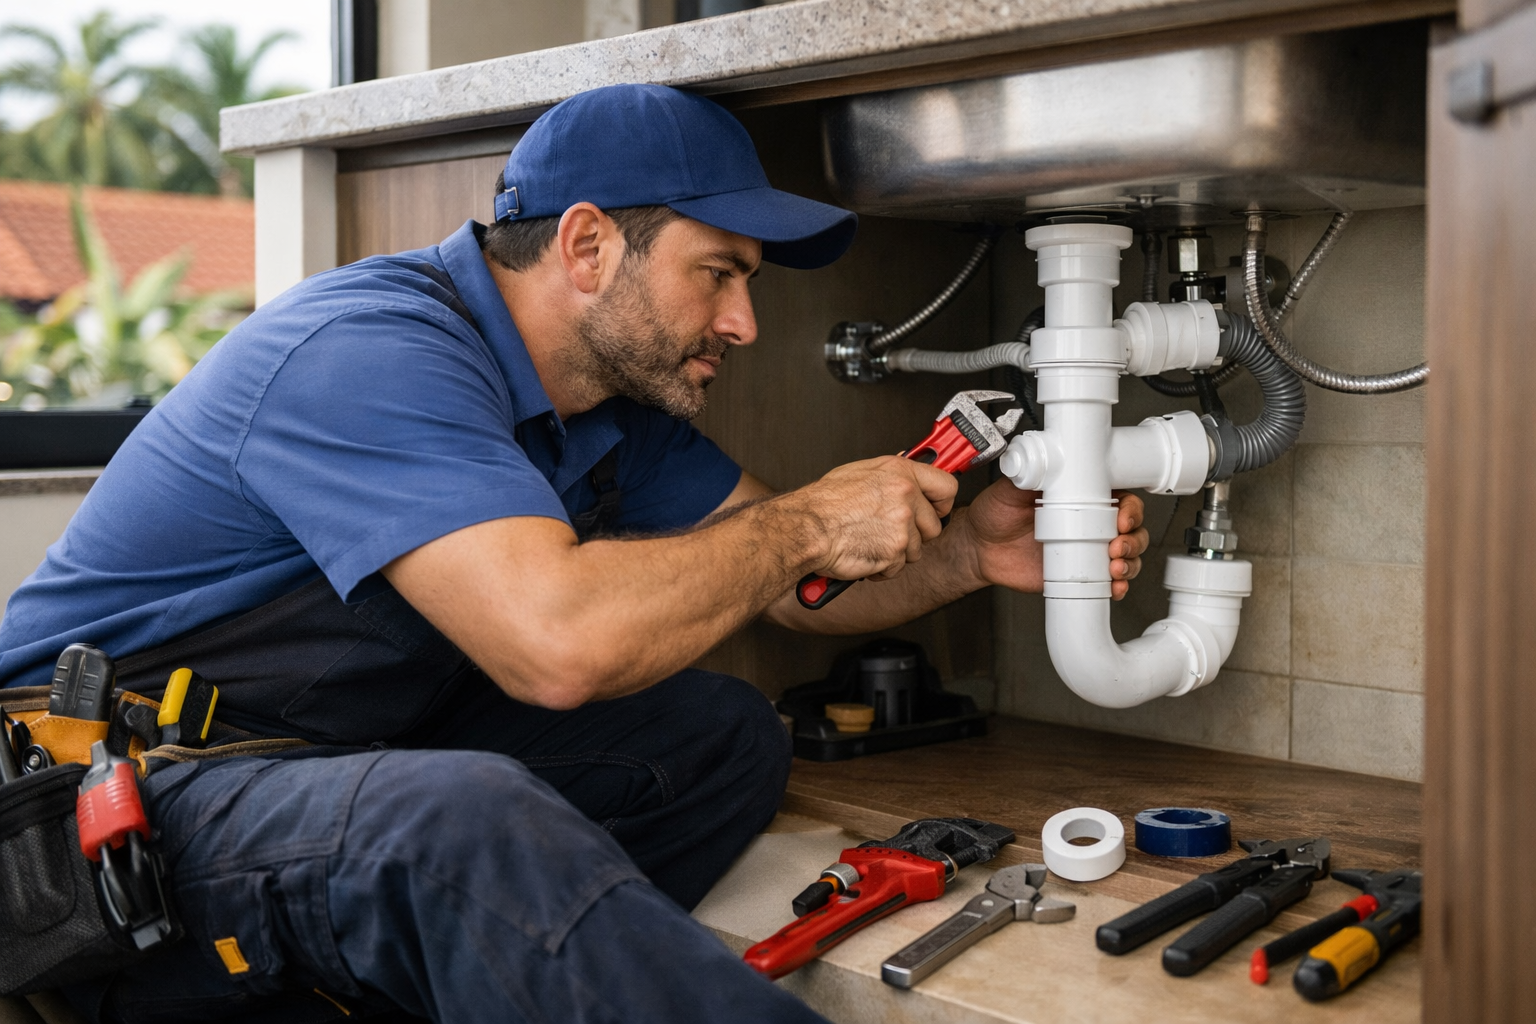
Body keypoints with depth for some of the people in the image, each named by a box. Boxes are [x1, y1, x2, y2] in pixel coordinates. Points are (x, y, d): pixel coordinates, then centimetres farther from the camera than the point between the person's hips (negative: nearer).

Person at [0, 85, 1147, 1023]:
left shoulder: (612, 393, 6)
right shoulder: (374, 352, -23)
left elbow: (776, 582, 14)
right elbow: (559, 636, -36)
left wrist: (969, 553, -3)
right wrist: (807, 523, -22)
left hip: (357, 771, 9)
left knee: (728, 735, -5)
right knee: (467, 819, -39)